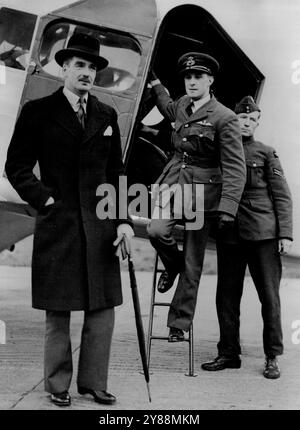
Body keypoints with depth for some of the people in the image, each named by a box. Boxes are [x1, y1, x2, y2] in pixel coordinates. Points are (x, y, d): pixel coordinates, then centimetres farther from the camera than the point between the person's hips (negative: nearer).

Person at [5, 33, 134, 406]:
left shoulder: (106, 116, 12)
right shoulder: (37, 112, 1)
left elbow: (116, 173, 12)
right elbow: (16, 166, 2)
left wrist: (124, 220, 4)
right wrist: (44, 199, -8)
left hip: (100, 226, 4)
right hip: (57, 224, -3)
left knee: (102, 309, 5)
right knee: (57, 312, 6)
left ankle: (93, 381, 19)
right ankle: (58, 384, 21)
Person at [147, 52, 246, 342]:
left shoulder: (225, 119, -11)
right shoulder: (182, 105, 8)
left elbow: (235, 168, -13)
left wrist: (228, 208, -21)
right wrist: (154, 82, 37)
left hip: (202, 192, -5)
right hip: (173, 183, 5)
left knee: (193, 266, 2)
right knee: (156, 230, -22)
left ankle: (179, 323, 15)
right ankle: (172, 265, 13)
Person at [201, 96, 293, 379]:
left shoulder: (266, 153, 5)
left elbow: (282, 197, 2)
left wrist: (285, 234, -5)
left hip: (263, 233, -2)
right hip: (229, 234, 3)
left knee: (269, 297, 2)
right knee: (227, 296, 6)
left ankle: (272, 358, 12)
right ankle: (228, 353, 18)